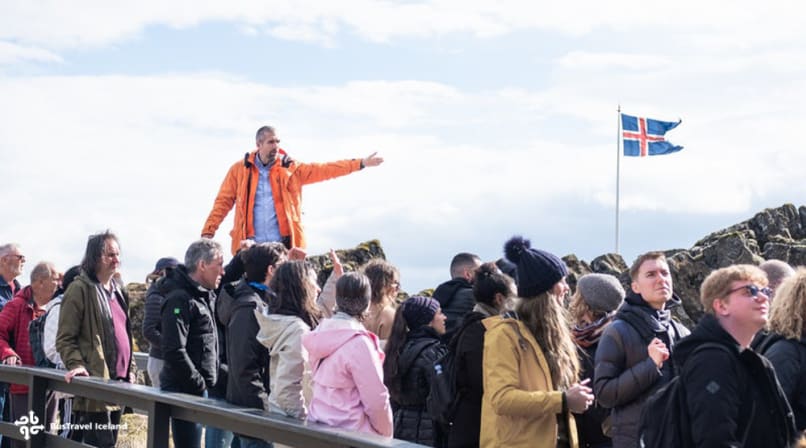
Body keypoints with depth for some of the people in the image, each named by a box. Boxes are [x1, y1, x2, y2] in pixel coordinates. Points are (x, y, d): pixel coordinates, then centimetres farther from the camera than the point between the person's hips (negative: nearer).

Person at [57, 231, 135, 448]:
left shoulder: (119, 291, 17)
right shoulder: (80, 289, -8)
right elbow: (65, 338, -10)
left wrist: (131, 368, 17)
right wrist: (76, 365, -24)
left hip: (119, 379, 8)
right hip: (95, 380, -8)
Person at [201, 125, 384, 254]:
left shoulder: (290, 169, 5)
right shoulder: (240, 170, 4)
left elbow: (323, 170, 1)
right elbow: (223, 202, 5)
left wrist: (361, 163, -5)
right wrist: (208, 232, -5)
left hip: (283, 245, 1)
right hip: (250, 247, -1)